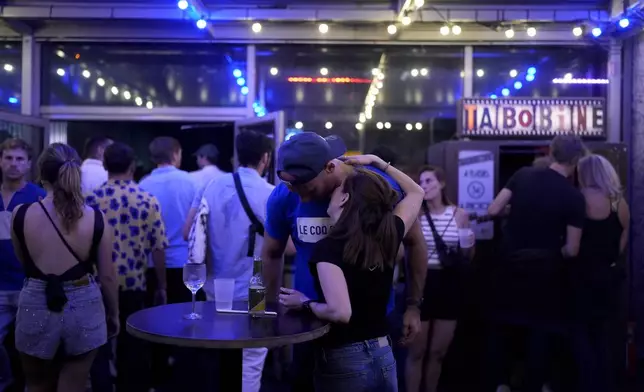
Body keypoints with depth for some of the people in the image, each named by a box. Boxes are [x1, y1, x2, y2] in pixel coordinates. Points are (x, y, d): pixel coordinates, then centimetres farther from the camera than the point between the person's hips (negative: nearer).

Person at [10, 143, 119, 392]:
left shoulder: (21, 215, -9)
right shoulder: (95, 219, -11)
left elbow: (24, 262, 9)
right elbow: (107, 276, -3)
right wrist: (113, 314, 12)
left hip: (36, 308, 1)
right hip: (83, 309, 0)